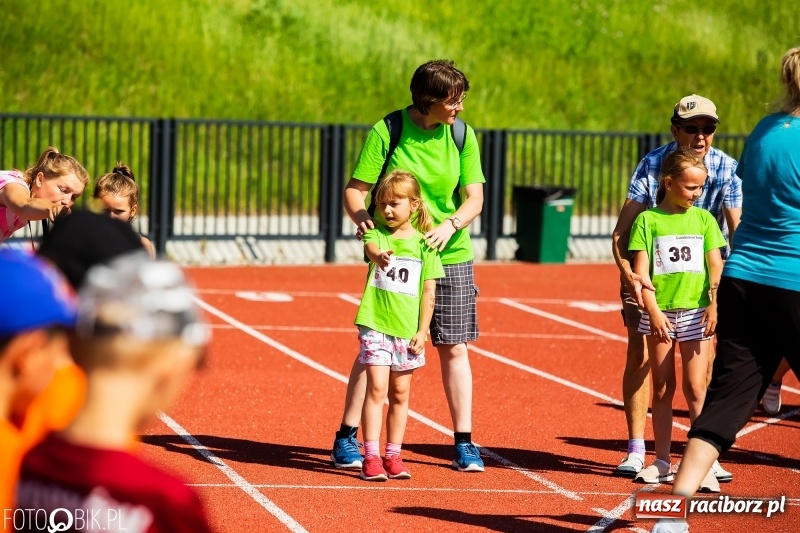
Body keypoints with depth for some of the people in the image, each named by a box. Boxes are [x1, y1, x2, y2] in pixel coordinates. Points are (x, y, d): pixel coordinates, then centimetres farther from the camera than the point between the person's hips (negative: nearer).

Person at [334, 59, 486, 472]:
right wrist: (362, 216, -29)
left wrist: (450, 226, -22)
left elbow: (474, 198, -2)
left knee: (454, 348, 4)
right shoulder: (386, 132, -8)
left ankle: (463, 444, 12)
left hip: (450, 256, 3)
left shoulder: (462, 135, 0)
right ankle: (346, 438, 9)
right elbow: (355, 189, -7)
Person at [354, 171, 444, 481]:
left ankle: (393, 455, 17)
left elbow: (428, 292, 3)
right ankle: (371, 456, -6)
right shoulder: (378, 233, -1)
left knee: (400, 393, 8)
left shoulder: (424, 243, 2)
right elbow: (370, 246, -26)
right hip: (375, 324, -2)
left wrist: (422, 331, -2)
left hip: (407, 329, 2)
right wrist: (378, 255, -51)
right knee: (377, 388, -8)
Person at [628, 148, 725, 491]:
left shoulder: (704, 219, 7)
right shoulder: (648, 220, 1)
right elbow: (641, 269, -4)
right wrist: (653, 310, -14)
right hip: (660, 313, 0)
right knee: (662, 389, 8)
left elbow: (716, 265, 3)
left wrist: (714, 304, -11)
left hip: (696, 312, 0)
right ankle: (662, 462, 16)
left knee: (695, 387, -4)